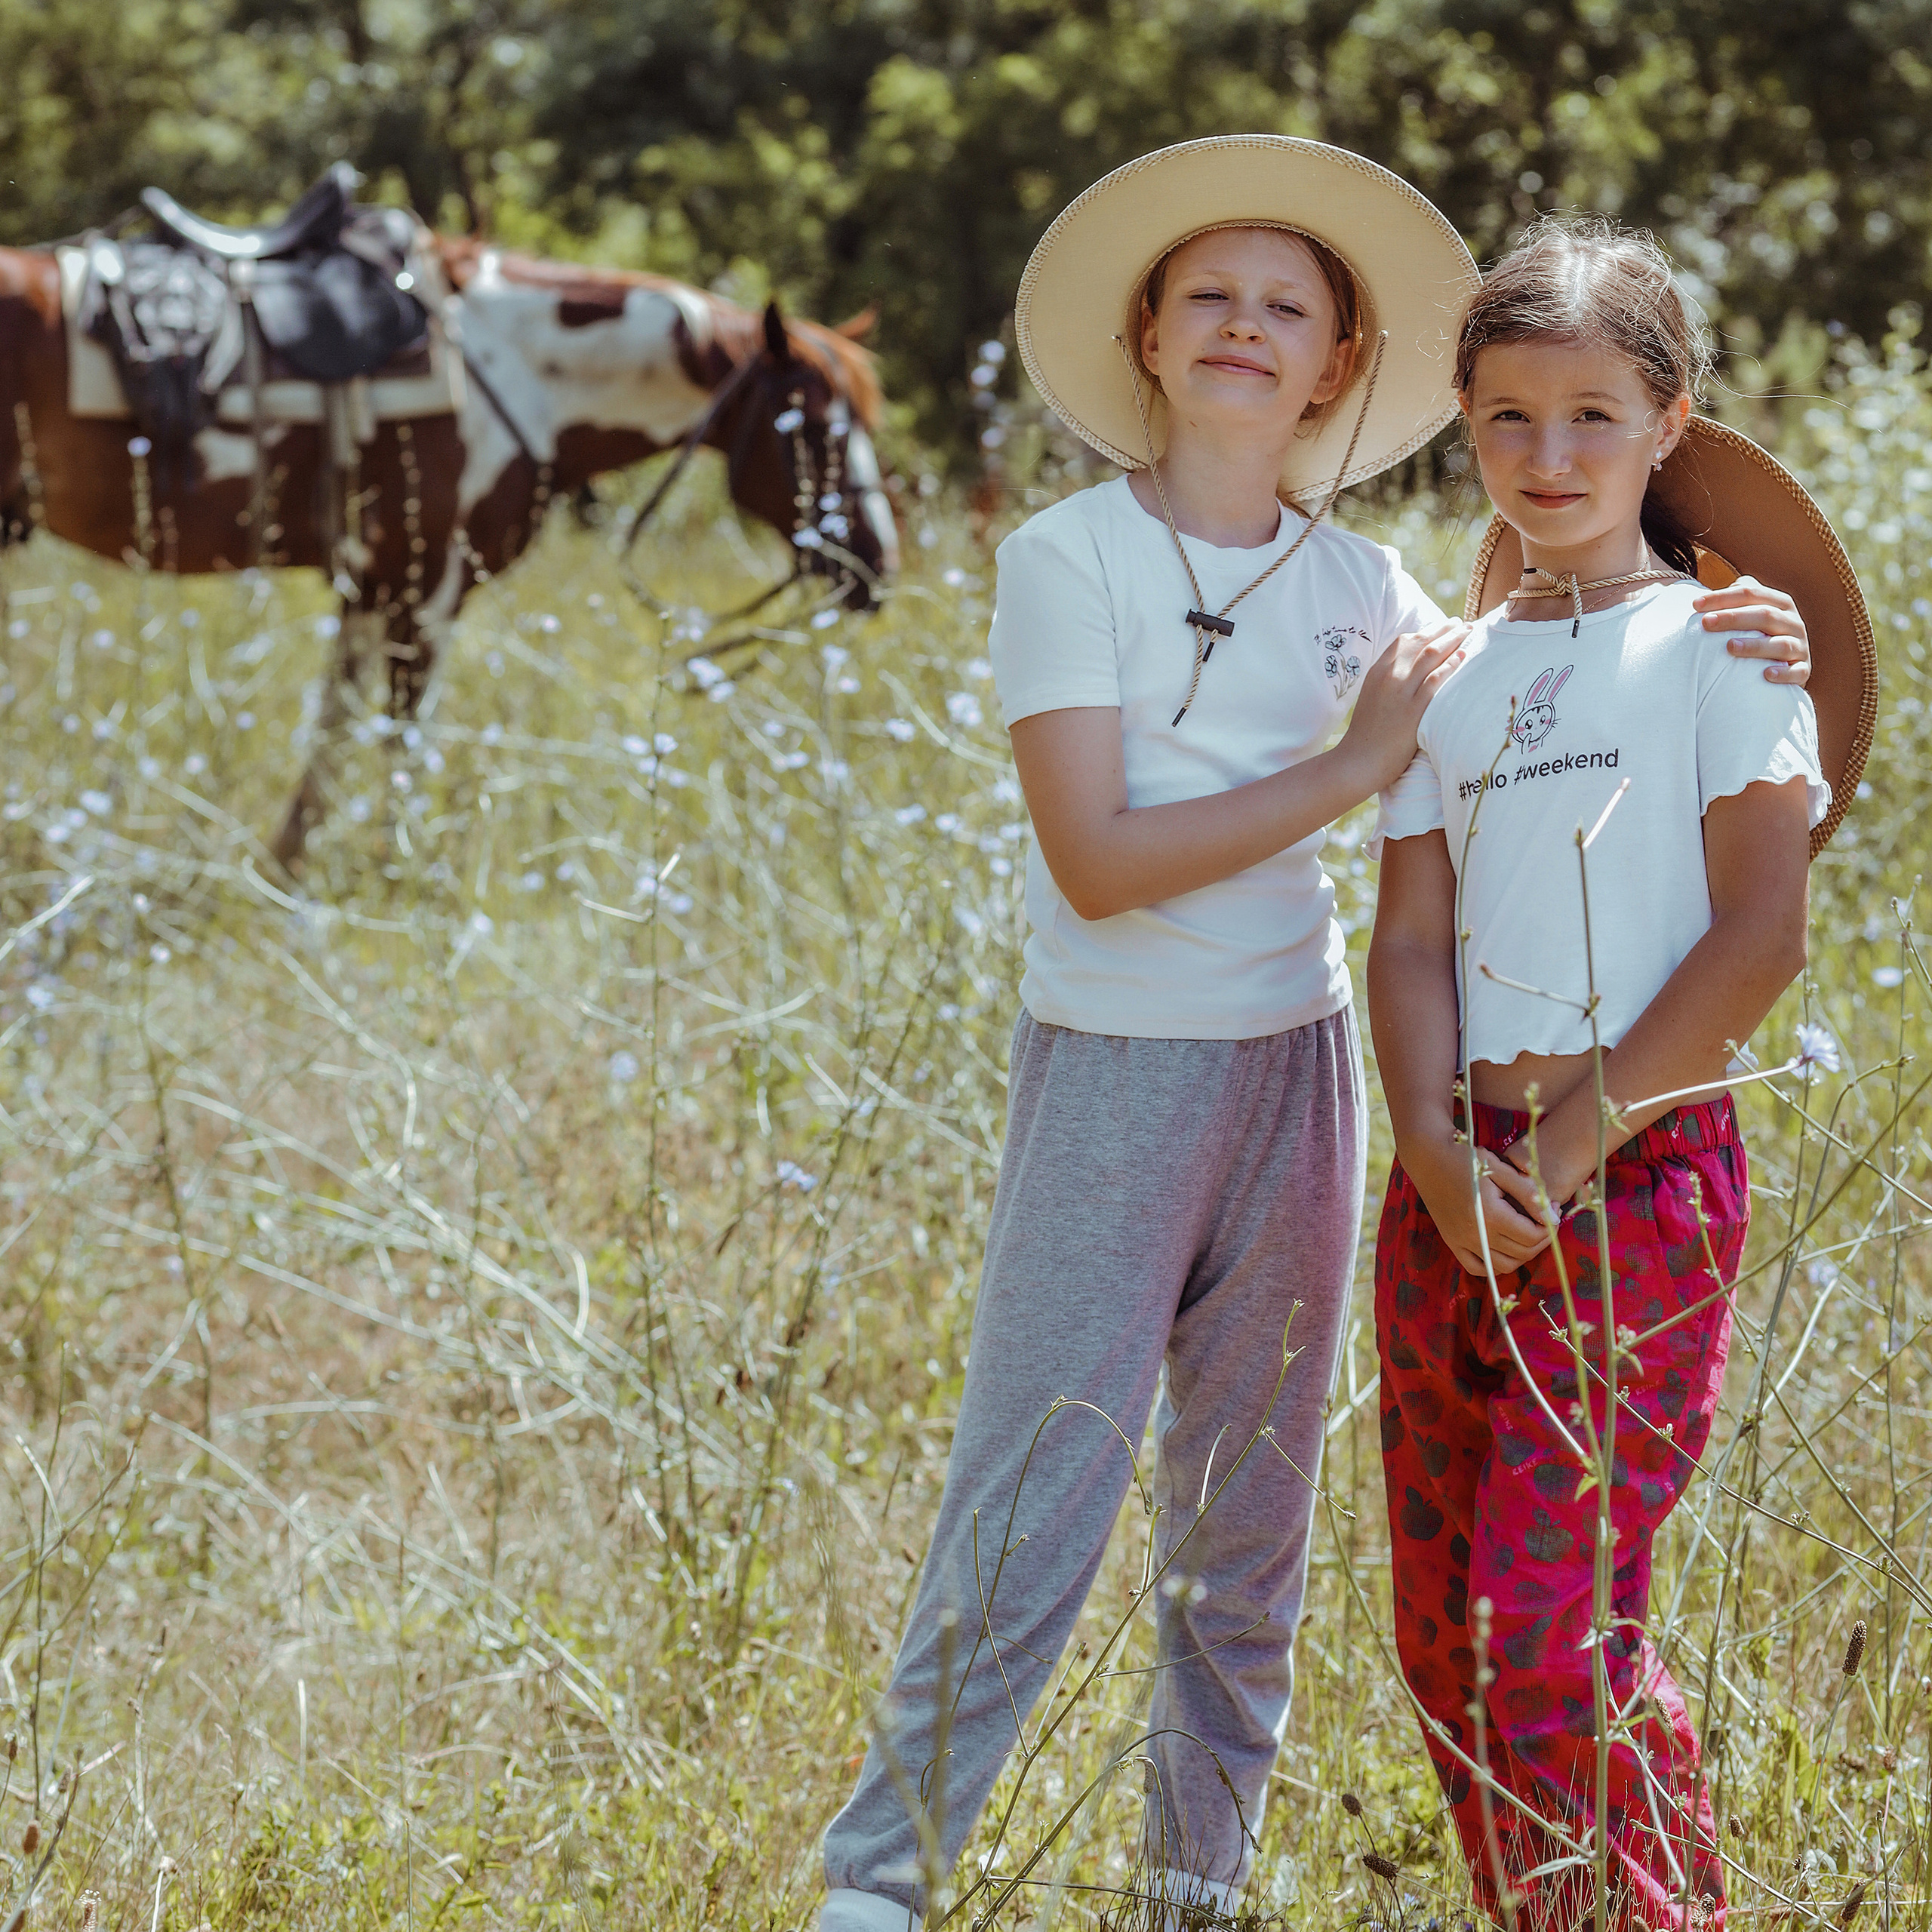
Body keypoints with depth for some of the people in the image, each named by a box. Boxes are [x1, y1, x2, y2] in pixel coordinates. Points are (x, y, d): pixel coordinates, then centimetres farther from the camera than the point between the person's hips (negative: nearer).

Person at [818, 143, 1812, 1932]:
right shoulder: (1068, 558, -8)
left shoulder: (1358, 586, 6)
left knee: (1247, 1533, 11)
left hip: (1297, 1064, 5)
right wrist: (1351, 765, -14)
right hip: (1111, 1068, -5)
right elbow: (1098, 861, -16)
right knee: (1026, 1529, -7)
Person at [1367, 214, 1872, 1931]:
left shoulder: (1717, 642, -1)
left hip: (1641, 1175, -6)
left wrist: (1569, 1146, -12)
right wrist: (1437, 1145, -12)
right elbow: (1414, 936, 7)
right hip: (1458, 1186, 6)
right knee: (1445, 1633, 6)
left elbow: (1763, 935, -9)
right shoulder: (1460, 675, 14)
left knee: (1554, 1633, -14)